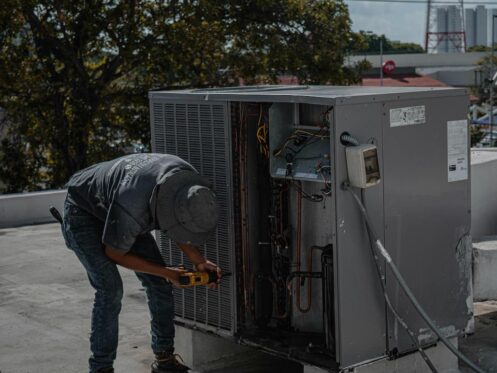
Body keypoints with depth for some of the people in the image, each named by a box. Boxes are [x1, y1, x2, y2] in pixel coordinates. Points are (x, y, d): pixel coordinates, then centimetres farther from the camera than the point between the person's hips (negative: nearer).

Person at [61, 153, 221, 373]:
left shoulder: (189, 182, -25)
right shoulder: (132, 206, -43)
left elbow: (176, 228, -3)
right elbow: (114, 253, -23)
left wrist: (199, 262, -15)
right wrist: (167, 273, -18)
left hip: (115, 209, 7)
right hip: (83, 212, -7)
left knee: (158, 283, -1)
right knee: (110, 289, -19)